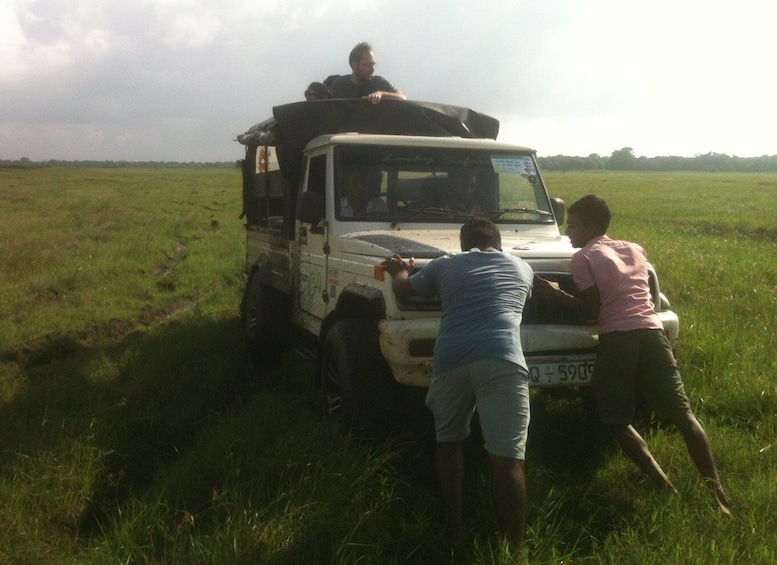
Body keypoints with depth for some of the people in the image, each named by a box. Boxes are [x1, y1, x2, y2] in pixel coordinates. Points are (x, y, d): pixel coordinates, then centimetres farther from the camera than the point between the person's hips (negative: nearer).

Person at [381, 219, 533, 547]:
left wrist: (399, 271, 56)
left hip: (450, 360, 1)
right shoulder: (521, 268, 26)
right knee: (507, 460, -1)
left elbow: (403, 290, 33)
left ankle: (453, 531, 27)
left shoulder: (445, 265, 23)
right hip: (502, 360, -1)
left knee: (448, 442, 23)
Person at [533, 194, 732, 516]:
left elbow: (592, 312, 0)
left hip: (617, 339, -4)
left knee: (616, 421, 9)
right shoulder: (635, 249, 20)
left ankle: (664, 487, -1)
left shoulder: (583, 258, 4)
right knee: (682, 413, 6)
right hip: (651, 333, 5)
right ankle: (716, 490, -1)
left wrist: (557, 293, 9)